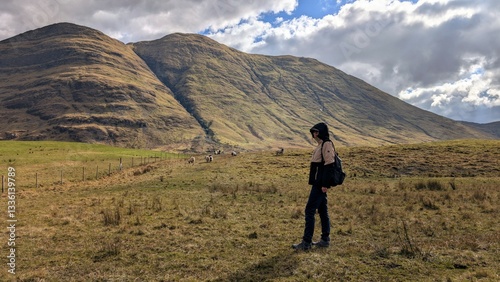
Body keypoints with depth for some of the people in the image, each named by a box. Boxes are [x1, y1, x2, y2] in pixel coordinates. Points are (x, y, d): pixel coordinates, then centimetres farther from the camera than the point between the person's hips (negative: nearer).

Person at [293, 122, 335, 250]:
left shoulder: (327, 144, -13)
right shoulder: (321, 145, 17)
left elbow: (329, 165, -20)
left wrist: (325, 184, -23)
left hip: (320, 185, -10)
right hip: (318, 183, 10)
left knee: (309, 211, -8)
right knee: (322, 211, 14)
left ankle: (306, 242, -3)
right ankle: (325, 240, 23)